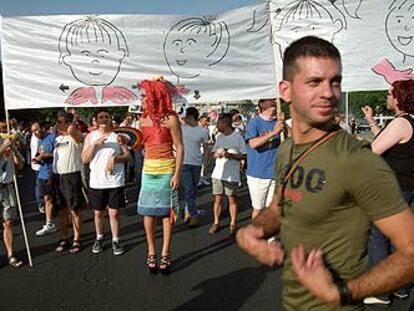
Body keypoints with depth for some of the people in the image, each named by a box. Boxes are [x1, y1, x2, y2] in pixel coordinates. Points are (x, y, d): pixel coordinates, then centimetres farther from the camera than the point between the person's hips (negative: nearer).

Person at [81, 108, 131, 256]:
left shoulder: (117, 135, 2)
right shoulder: (90, 136, 6)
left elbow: (128, 156, 0)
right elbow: (84, 160, 0)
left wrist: (115, 158, -18)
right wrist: (94, 145, -13)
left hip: (115, 181, -1)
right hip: (96, 181, 2)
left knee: (114, 212, 2)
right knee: (98, 212, 12)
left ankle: (116, 240, 17)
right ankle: (99, 238, 30)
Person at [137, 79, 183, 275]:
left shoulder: (170, 119, -9)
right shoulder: (143, 120, 8)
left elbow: (179, 148, -8)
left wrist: (177, 174, -13)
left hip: (166, 170, -5)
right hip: (148, 169, 5)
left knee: (166, 212, 3)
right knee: (148, 212, 7)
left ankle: (165, 254, 13)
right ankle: (151, 253, 18)